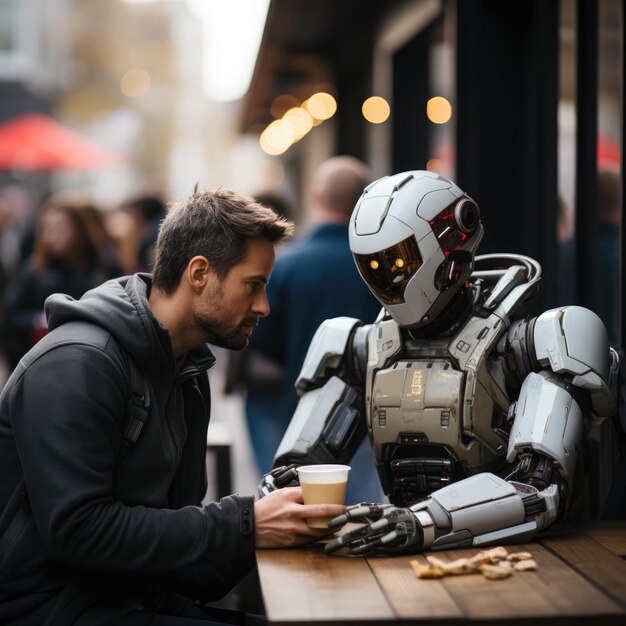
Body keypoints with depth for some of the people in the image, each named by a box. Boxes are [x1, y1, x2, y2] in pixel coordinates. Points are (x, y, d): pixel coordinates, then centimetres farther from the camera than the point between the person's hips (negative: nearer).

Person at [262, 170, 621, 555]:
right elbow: (301, 462, 12)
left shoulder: (521, 344, -8)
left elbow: (545, 486, -19)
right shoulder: (365, 349, 9)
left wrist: (426, 522, -31)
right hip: (408, 555, 5)